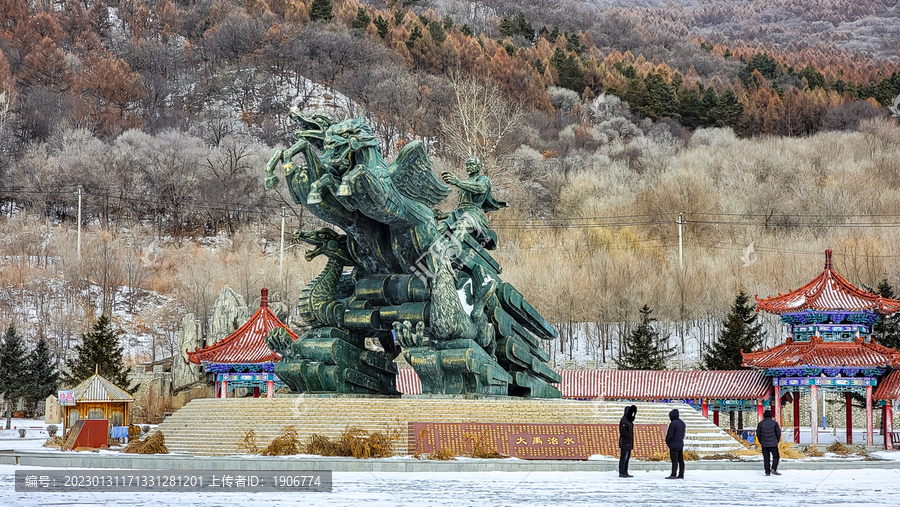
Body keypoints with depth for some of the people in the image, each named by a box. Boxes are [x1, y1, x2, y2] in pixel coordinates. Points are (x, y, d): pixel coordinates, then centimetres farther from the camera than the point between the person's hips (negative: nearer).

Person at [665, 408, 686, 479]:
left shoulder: (673, 424, -17)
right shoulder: (682, 423, 9)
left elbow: (669, 434, -16)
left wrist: (667, 441, 0)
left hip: (674, 445, -8)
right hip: (681, 444, 8)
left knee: (674, 461, -7)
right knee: (680, 460, 8)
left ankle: (673, 475, -6)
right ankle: (681, 475, 10)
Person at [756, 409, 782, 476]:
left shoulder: (760, 423, 2)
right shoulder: (774, 423, -2)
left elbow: (758, 434, 5)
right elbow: (778, 433, 1)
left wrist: (761, 442, 18)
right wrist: (777, 441, 15)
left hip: (764, 444, 2)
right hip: (773, 444, -2)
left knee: (766, 458, 6)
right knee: (776, 456, 7)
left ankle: (767, 472, 3)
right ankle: (773, 469, -10)